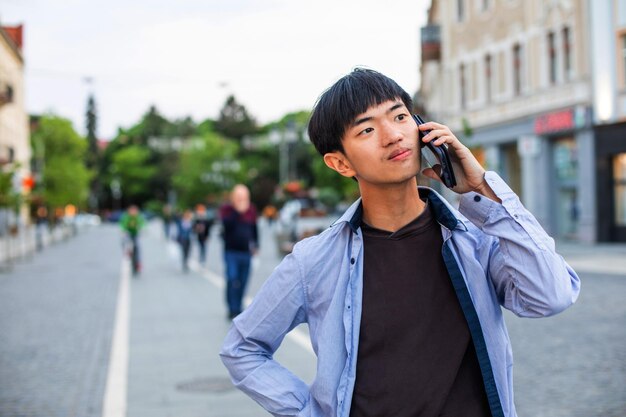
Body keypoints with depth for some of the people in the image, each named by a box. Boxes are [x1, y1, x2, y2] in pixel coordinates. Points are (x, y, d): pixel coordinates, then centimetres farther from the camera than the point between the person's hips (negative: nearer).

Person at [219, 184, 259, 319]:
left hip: (246, 252, 4)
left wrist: (255, 244, 12)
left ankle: (238, 309, 19)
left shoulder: (251, 210, 10)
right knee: (232, 280, -14)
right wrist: (237, 211, -24)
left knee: (243, 282, 7)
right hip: (231, 251, -4)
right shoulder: (226, 209, -2)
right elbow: (227, 224, -20)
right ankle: (233, 310, -8)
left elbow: (254, 229, 19)